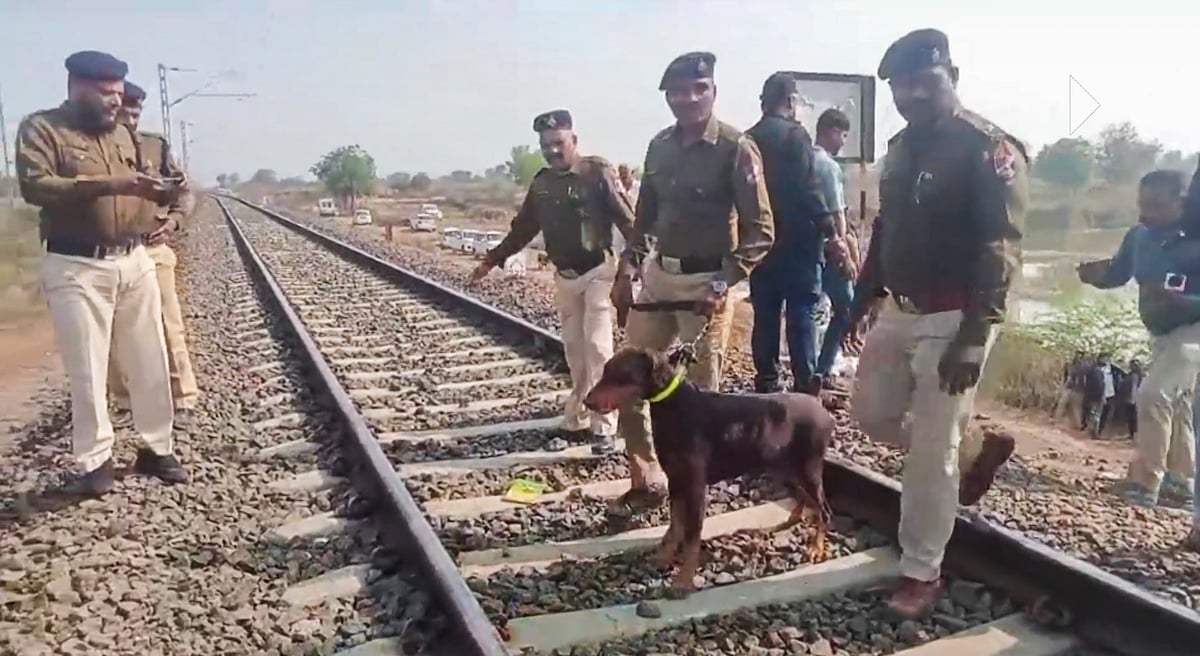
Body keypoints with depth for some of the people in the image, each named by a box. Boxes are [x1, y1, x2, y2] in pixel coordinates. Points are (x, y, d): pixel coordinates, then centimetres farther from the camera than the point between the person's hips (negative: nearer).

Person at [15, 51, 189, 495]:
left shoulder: (123, 134, 15)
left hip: (134, 261, 5)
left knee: (151, 363, 7)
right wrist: (105, 184, -26)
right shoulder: (41, 128, -3)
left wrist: (158, 193, 0)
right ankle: (96, 460, 15)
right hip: (77, 268, -5)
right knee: (88, 372, 1)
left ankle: (156, 448, 19)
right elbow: (34, 185, -18)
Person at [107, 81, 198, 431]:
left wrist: (173, 220, -8)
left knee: (169, 327, 0)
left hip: (152, 248, 0)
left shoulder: (156, 145, 4)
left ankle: (183, 402, 8)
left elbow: (183, 190, 8)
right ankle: (124, 403, 22)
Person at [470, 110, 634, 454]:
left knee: (597, 347, -8)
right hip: (564, 276, 6)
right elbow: (522, 227, 15)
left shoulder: (597, 171, -11)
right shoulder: (541, 183, 6)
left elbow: (626, 219, -16)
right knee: (574, 350, 11)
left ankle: (603, 427, -1)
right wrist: (491, 260, 15)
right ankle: (577, 419, 21)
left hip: (598, 271, -6)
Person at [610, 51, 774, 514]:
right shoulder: (660, 146, 8)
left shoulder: (736, 148, -10)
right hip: (657, 275, 7)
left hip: (705, 282, -6)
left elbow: (761, 230, -12)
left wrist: (724, 282, -22)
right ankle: (646, 481, 23)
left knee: (699, 393, 3)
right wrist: (627, 269, 10)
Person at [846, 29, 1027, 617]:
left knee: (931, 453, -1)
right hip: (898, 312, 8)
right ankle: (977, 452, 37)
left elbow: (999, 254, -19)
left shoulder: (990, 150, -14)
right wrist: (862, 297, 16)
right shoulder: (901, 147, 11)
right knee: (873, 414, 17)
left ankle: (921, 572, 16)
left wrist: (972, 339, -24)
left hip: (952, 320, -8)